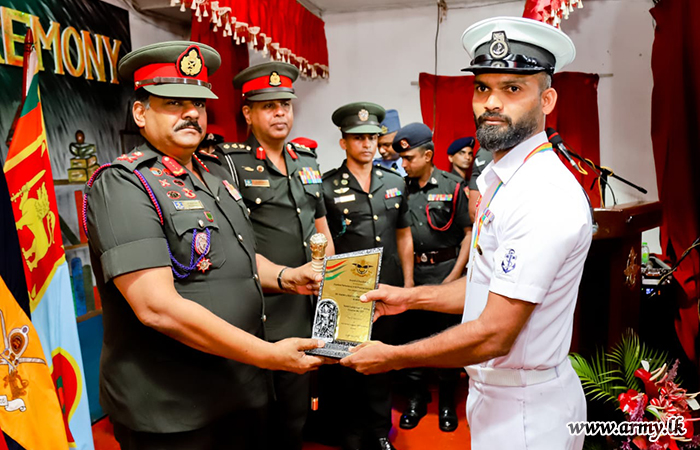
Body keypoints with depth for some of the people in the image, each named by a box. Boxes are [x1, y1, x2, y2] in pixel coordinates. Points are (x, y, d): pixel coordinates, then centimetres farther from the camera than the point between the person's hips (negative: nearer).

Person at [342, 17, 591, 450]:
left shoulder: (546, 196, -26)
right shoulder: (499, 179, 6)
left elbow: (494, 335, -27)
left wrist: (391, 357, -17)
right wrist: (409, 297, 9)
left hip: (526, 412, -8)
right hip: (494, 391, 9)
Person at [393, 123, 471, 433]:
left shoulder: (452, 187, -3)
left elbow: (469, 233, -3)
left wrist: (455, 275, -9)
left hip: (445, 269, -2)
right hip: (411, 271, 3)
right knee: (412, 336, 10)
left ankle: (447, 402, 25)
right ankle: (416, 399, 26)